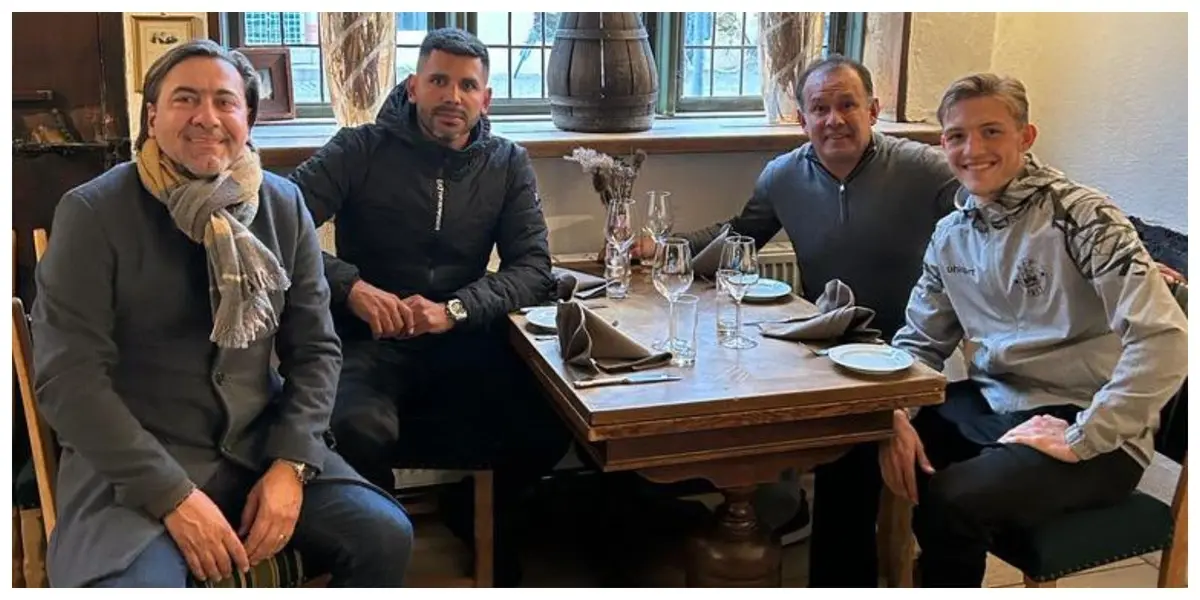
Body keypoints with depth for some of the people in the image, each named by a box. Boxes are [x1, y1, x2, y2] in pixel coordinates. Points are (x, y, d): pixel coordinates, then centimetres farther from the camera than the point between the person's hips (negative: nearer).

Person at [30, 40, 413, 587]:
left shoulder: (283, 205, 3)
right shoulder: (93, 212, -8)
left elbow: (316, 348, 5)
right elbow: (68, 376, -13)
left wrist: (290, 463, -9)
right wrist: (173, 494, -19)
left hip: (259, 444, 4)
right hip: (130, 464, -3)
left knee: (385, 536, -12)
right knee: (132, 584, -31)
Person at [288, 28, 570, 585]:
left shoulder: (508, 164, 6)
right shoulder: (361, 149, -3)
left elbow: (534, 268, -3)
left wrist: (454, 310, -20)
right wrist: (351, 286, -28)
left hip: (463, 342, 3)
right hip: (370, 341, -2)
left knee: (552, 421, -21)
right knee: (361, 429, -35)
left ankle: (481, 513, 14)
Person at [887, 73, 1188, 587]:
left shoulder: (1080, 216, -15)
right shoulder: (951, 234, 6)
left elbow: (1165, 340, -25)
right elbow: (920, 342, 11)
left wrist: (1081, 439, -23)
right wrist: (895, 416, -9)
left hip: (1086, 431, -6)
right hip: (989, 406, 7)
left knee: (949, 502, -32)